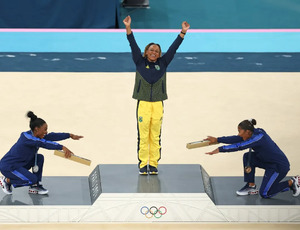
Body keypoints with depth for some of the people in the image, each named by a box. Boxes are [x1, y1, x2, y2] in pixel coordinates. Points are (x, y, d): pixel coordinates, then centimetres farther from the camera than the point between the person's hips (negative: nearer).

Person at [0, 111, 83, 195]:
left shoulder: (33, 135, 1)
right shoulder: (26, 137, -25)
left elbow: (52, 136, 1)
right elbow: (44, 143, -37)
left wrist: (70, 135, -4)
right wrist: (62, 147, -43)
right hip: (8, 166, -10)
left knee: (39, 158, -1)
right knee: (32, 179, -20)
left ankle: (35, 187, 5)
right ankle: (7, 180, 0)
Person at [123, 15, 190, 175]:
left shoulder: (163, 63, 10)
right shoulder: (140, 62, 7)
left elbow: (173, 48, 7)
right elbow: (133, 45, -1)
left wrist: (183, 32, 0)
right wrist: (128, 28, -10)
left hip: (158, 105, 1)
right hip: (143, 104, -1)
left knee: (155, 137, 3)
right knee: (143, 136, -2)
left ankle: (153, 165, 9)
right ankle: (143, 165, 4)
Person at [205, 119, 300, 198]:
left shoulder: (258, 138, -27)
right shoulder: (254, 133, -1)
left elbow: (239, 146, -33)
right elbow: (236, 139, 2)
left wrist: (220, 149, -33)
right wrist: (217, 140, 0)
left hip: (280, 166, -9)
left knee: (264, 193, -5)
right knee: (247, 157, -4)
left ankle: (291, 183, 7)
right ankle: (251, 186, 5)